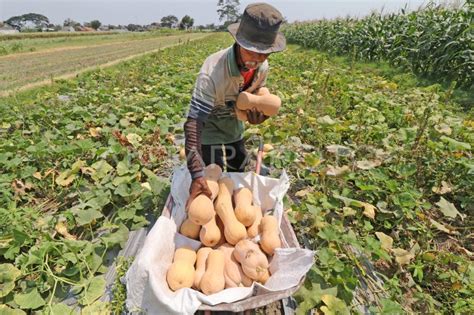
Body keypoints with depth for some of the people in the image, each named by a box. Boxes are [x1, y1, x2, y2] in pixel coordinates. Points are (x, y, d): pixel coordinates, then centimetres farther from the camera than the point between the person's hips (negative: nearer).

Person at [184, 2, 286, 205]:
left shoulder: (262, 67, -19)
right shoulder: (212, 72, -40)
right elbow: (193, 123, -45)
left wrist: (258, 112, -26)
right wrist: (196, 174, -53)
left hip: (234, 123, 6)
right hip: (209, 126, -6)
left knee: (238, 170, 21)